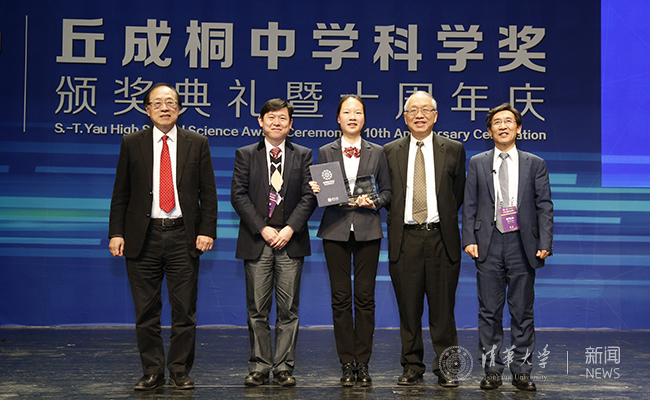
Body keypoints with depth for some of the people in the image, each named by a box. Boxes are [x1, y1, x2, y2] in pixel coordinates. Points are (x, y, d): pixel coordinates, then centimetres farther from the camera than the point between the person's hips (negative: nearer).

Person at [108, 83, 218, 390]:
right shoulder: (132, 144, 8)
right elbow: (121, 194, 8)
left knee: (184, 310, 1)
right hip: (143, 236, 0)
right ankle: (152, 372, 15)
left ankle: (180, 372, 12)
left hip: (183, 236, 0)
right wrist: (116, 233, 0)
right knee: (146, 311, 4)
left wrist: (207, 231, -4)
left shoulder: (197, 144, 7)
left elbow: (208, 193, 6)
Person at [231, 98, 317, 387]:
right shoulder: (245, 154, 9)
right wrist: (262, 228, -9)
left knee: (288, 309, 1)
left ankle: (284, 368, 8)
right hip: (256, 242, 0)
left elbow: (308, 196, 3)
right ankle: (259, 368, 10)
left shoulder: (303, 155, 11)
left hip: (290, 241, 0)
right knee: (257, 309, 2)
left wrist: (290, 228, -10)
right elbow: (238, 195, 1)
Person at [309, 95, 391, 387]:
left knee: (365, 297, -1)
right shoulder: (325, 152, 9)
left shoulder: (377, 152, 9)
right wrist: (316, 190, -11)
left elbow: (387, 191, 11)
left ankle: (363, 363, 8)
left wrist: (374, 202, -8)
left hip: (367, 230, 0)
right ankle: (346, 365, 8)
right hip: (335, 230, 0)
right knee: (340, 298, 1)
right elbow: (320, 193, 11)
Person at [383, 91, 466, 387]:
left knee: (442, 307, 2)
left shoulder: (453, 149, 7)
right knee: (408, 307, 6)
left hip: (441, 238, -1)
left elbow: (459, 193, 11)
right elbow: (387, 193, 13)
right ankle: (412, 367, 16)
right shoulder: (390, 151, 9)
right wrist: (396, 221, 5)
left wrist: (445, 220, 7)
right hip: (405, 239, 1)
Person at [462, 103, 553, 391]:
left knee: (523, 311, 4)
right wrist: (469, 239, -4)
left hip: (522, 244, 0)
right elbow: (469, 205, 7)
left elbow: (544, 206, 4)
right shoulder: (477, 163, 10)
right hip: (489, 244, 1)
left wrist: (545, 243, -6)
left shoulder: (535, 164, 8)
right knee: (489, 311, 3)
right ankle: (492, 370, 12)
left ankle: (522, 371, 12)